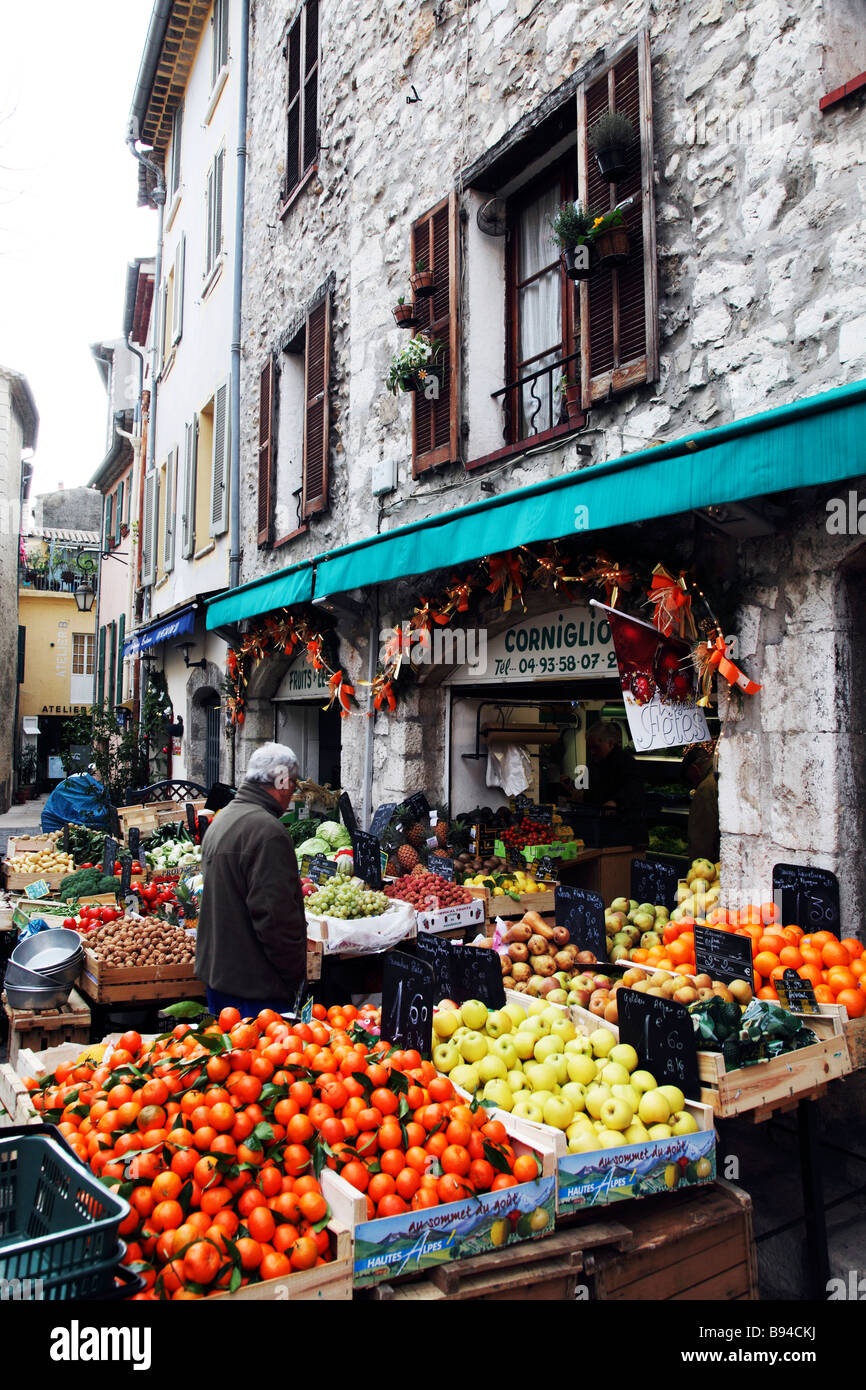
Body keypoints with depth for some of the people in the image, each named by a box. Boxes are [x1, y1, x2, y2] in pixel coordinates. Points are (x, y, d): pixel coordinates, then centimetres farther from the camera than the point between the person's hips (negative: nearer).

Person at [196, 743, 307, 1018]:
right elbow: (276, 918, -24)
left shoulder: (222, 819, 12)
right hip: (255, 984, -10)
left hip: (215, 973, 10)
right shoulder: (267, 832, -21)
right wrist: (296, 977, -11)